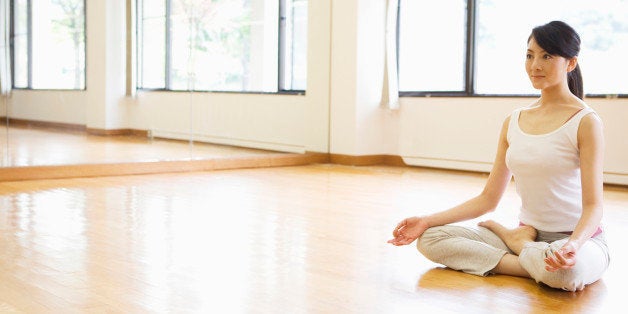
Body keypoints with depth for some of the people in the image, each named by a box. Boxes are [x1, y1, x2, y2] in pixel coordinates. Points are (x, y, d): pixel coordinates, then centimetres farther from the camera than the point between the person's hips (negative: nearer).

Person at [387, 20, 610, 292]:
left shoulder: (585, 121, -9)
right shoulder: (513, 122, 7)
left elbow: (592, 205, -15)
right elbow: (488, 198, 7)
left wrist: (574, 244, -37)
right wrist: (427, 220, -3)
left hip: (580, 239, -5)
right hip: (528, 235, 5)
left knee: (566, 272, -42)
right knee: (429, 239, -12)